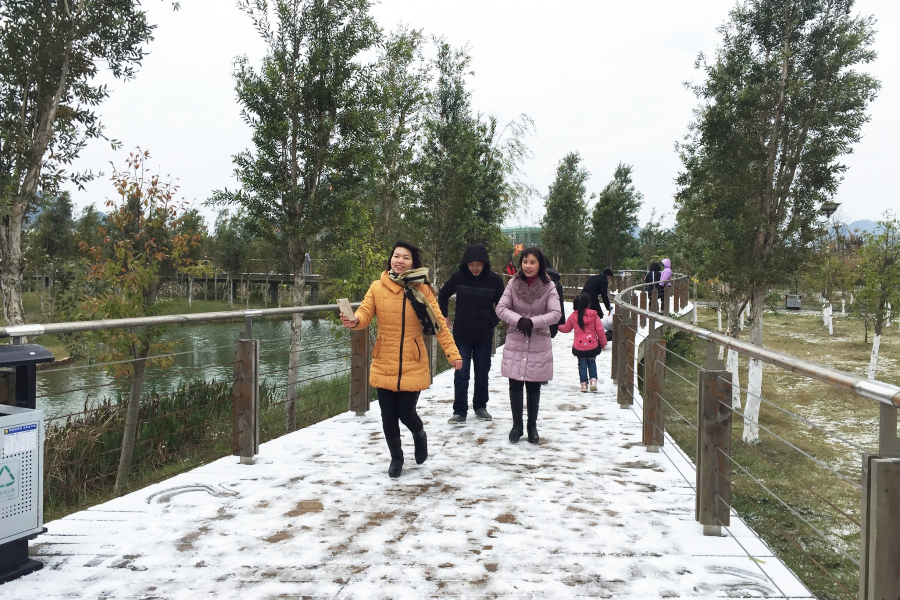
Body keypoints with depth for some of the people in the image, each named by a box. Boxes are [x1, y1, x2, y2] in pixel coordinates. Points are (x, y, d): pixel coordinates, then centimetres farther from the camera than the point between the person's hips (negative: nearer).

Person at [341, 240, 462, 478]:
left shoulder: (421, 289, -4)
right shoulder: (377, 287, 0)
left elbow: (438, 324, -5)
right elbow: (365, 313, -5)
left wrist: (453, 353, -11)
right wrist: (354, 321, -29)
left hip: (412, 365, -2)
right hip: (384, 364, 2)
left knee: (406, 413, -2)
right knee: (388, 416, 8)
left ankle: (420, 436, 34)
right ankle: (396, 457, 34)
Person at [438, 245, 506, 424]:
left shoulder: (495, 280, -10)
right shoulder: (458, 277, -9)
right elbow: (443, 295, 10)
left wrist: (492, 322, 0)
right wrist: (443, 316, 7)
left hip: (484, 336, 1)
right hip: (462, 334, -1)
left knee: (482, 373, 12)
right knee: (461, 373, -2)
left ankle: (480, 407, 28)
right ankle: (459, 411, 5)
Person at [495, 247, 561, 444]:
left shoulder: (548, 286, -6)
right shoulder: (513, 284, -2)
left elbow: (556, 313, -12)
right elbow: (501, 309, -7)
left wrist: (532, 322, -24)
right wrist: (519, 320, -23)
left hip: (539, 344, -1)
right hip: (515, 343, 1)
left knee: (534, 386, 9)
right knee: (515, 385, 4)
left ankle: (532, 426, 25)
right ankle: (517, 425, 22)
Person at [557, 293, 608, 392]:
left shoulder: (573, 316, -3)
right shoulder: (594, 315, -7)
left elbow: (566, 329, 13)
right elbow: (600, 330, -5)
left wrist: (559, 327, 35)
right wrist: (603, 342, 6)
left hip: (579, 347, 0)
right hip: (593, 346, 0)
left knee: (582, 364, 12)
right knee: (592, 363, 17)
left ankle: (584, 383, 10)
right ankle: (593, 379, 3)